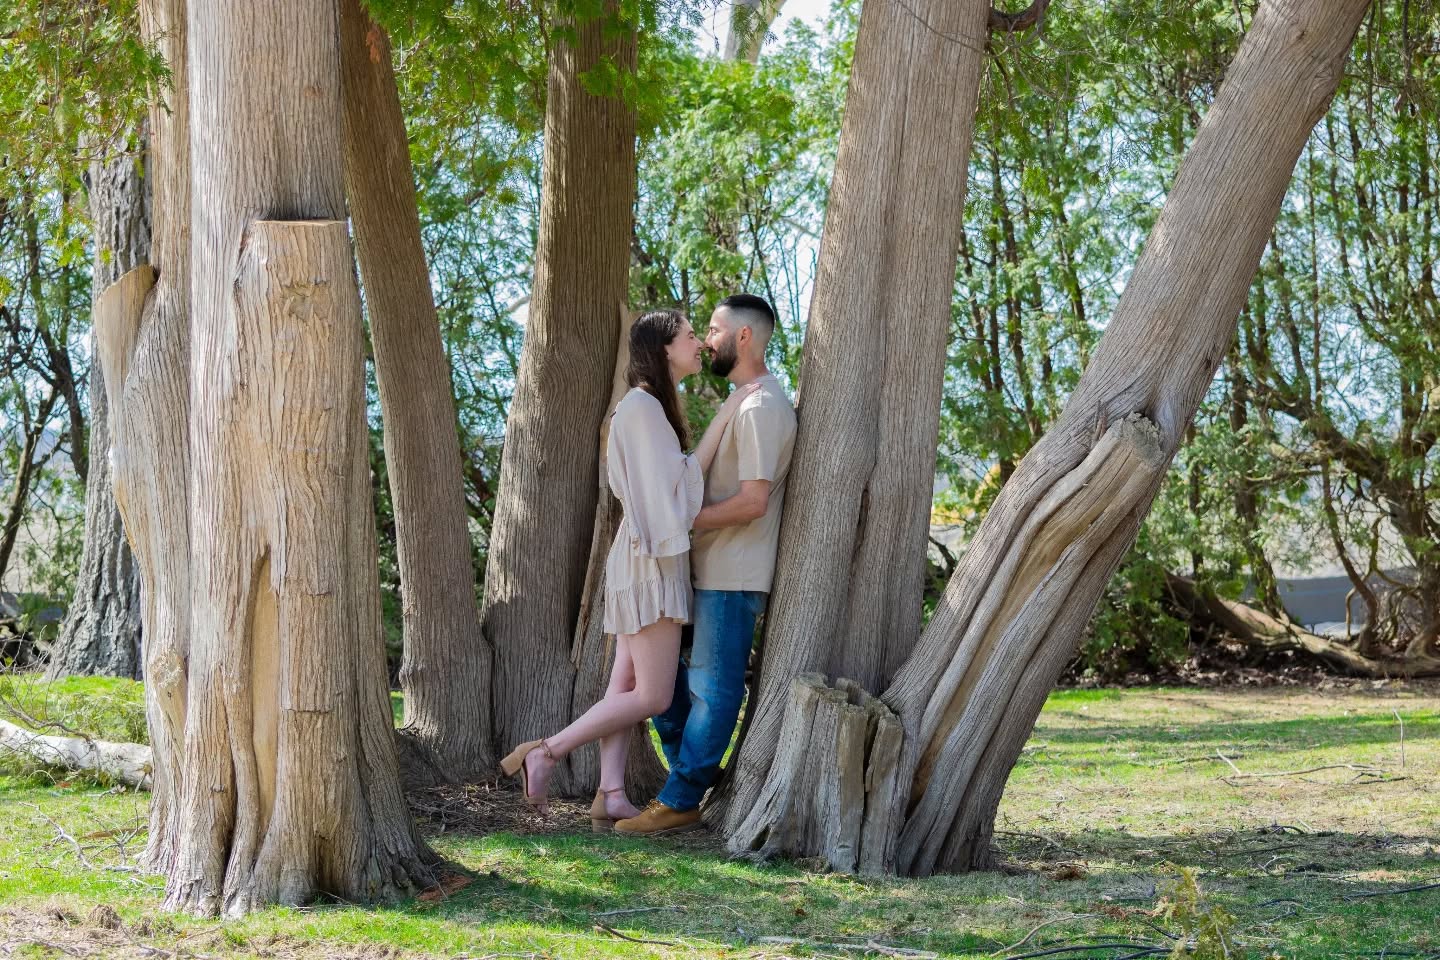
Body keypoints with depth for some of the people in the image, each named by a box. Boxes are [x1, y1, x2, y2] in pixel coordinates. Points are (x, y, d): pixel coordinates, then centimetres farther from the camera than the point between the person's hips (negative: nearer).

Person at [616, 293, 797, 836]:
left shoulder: (761, 407, -17)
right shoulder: (744, 402, 17)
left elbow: (752, 501, -23)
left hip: (732, 578, -10)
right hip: (709, 569, 10)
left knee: (712, 688, -4)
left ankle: (681, 801, 1)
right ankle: (691, 771, 23)